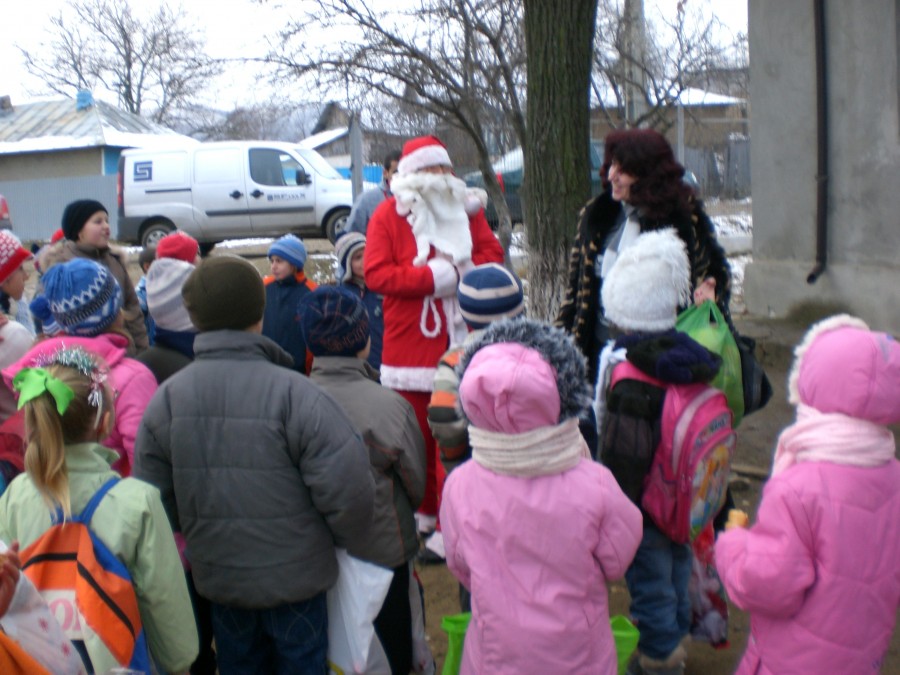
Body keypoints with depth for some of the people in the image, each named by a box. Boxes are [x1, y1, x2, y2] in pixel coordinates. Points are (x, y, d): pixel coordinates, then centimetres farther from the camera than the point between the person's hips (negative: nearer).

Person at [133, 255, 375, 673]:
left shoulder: (166, 398, -10)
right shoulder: (292, 392, -23)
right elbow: (347, 485, -26)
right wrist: (345, 538, -5)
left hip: (217, 577, 4)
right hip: (295, 577, -3)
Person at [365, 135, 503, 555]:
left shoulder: (467, 209, 11)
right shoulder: (389, 214, -1)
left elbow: (492, 255, 5)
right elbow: (376, 274, -11)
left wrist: (455, 269, -12)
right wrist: (434, 276, -15)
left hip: (462, 342, 2)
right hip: (411, 343, -2)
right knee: (417, 434, 6)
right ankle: (425, 510, 22)